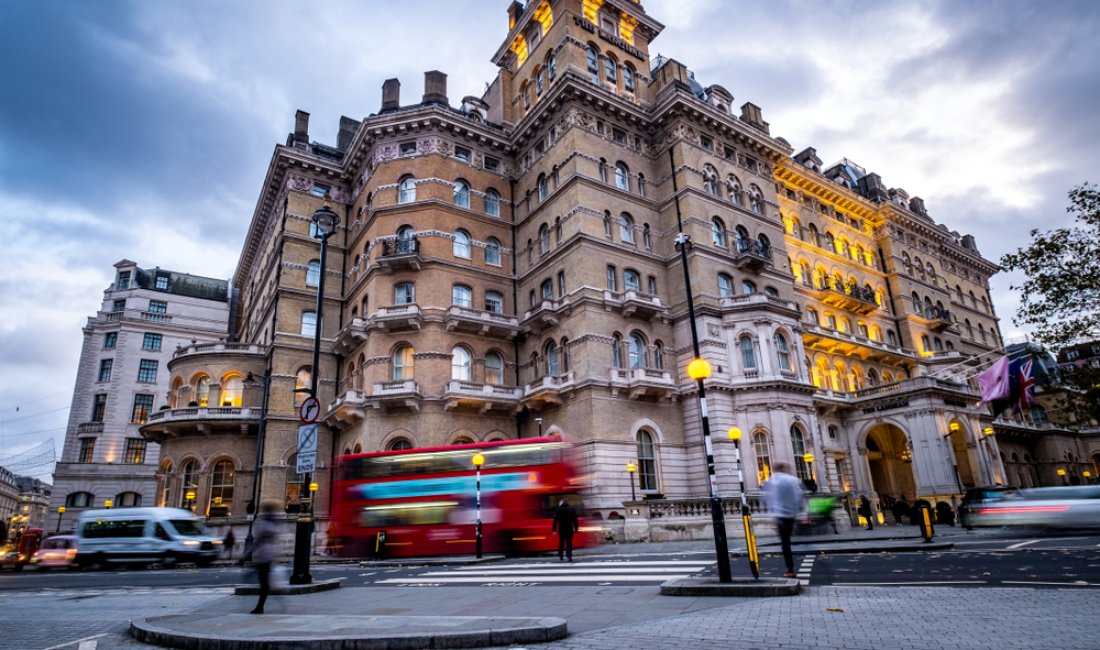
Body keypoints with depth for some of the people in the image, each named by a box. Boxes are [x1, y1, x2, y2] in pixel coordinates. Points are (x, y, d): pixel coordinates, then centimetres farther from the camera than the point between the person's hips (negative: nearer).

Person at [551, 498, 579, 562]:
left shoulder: (559, 510, -2)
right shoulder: (572, 509, 8)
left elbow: (555, 520, -7)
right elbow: (575, 520, 7)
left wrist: (554, 529, -5)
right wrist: (576, 528, 8)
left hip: (561, 529, -1)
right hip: (570, 529, 1)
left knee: (561, 542, 14)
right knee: (569, 542, -1)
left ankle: (560, 556, 20)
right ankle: (569, 555, -18)